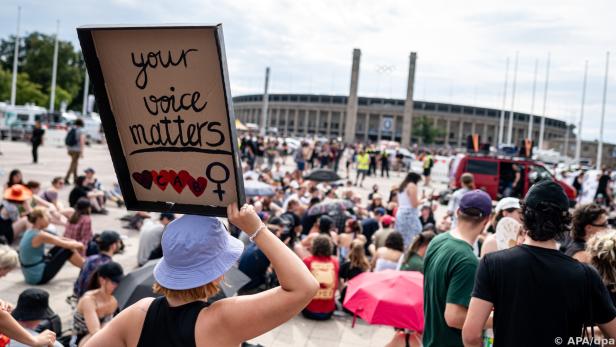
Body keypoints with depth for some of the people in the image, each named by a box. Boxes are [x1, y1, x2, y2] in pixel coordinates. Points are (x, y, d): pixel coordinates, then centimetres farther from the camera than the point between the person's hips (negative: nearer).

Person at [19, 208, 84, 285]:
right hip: (38, 276, -9)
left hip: (31, 274, 9)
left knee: (60, 247, 12)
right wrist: (79, 245, 4)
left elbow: (58, 239, 15)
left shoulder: (31, 232, 7)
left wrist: (74, 242, 7)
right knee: (68, 250, -5)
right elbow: (67, 245, -15)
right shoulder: (40, 235, -21)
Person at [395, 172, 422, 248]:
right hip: (409, 214, -9)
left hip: (400, 213, 9)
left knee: (401, 239, 8)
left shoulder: (402, 186, 19)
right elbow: (415, 204, -12)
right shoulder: (412, 186, -6)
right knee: (412, 237, -9)